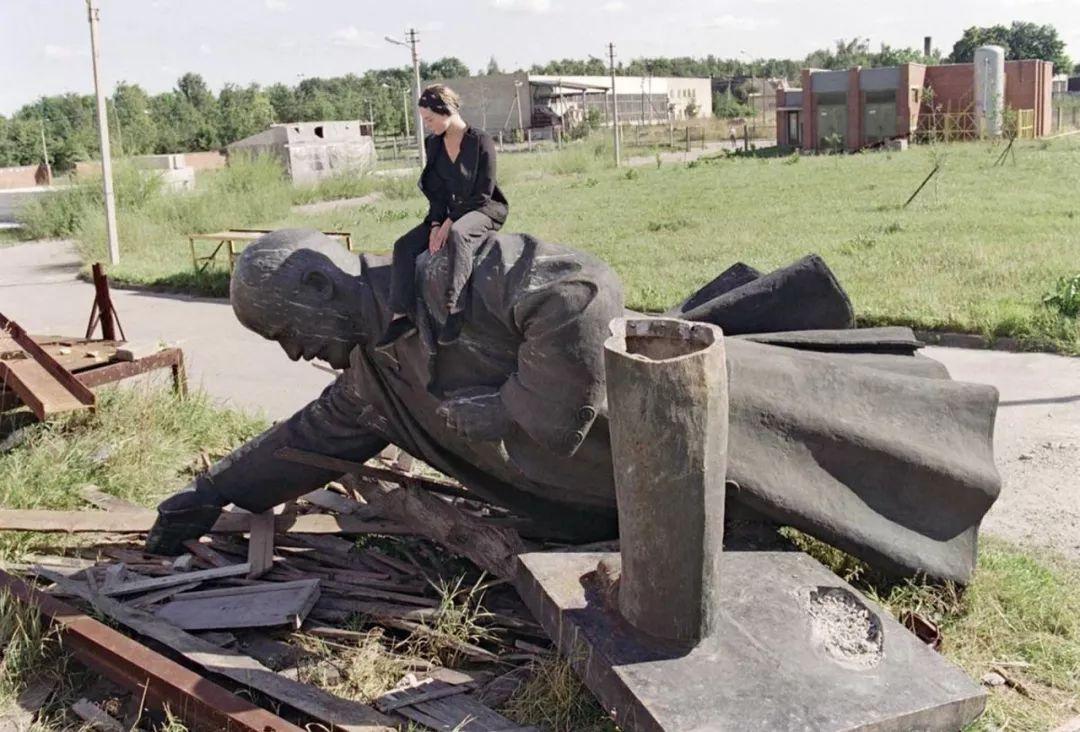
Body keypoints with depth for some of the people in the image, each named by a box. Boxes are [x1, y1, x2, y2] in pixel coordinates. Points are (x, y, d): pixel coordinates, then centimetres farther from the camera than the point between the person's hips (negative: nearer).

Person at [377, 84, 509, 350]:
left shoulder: (480, 141, -13)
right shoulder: (433, 144, 6)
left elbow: (482, 193, -15)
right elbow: (436, 190, 9)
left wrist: (449, 223, -18)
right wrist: (436, 224, -8)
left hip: (482, 210, -7)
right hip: (448, 214, 7)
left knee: (457, 235, -40)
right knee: (404, 246, -13)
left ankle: (454, 309, -42)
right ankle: (402, 317, -18)